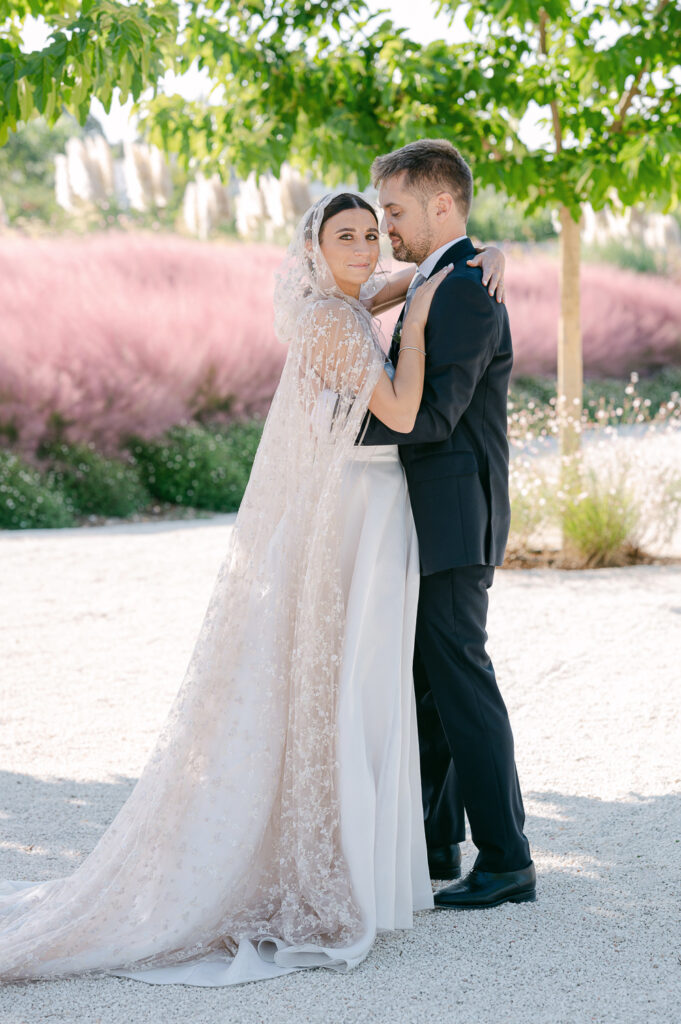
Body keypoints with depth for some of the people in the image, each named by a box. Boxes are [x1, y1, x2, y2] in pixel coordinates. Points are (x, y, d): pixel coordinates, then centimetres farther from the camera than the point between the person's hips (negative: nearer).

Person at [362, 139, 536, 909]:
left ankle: (505, 861, -1)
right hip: (432, 522, 11)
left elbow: (432, 413, -24)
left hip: (451, 522, -11)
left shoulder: (464, 290, -17)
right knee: (426, 682, 16)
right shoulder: (436, 283, 17)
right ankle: (435, 841, 26)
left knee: (460, 680, -7)